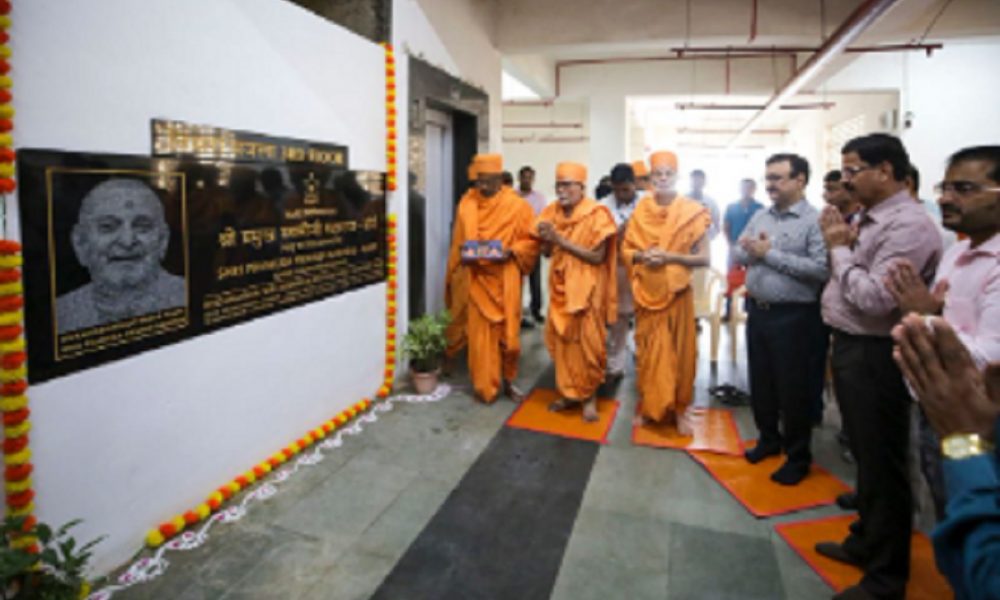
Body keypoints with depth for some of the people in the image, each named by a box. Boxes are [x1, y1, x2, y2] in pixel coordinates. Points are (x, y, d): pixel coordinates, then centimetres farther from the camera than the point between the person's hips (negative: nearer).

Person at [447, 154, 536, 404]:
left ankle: (508, 382, 26)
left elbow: (529, 240, -1)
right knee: (480, 334, 5)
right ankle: (485, 387, 18)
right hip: (476, 279, 2)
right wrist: (463, 256, -7)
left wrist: (510, 252, -17)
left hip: (505, 279, -2)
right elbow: (458, 242, 12)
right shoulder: (466, 204, 5)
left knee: (508, 333, 6)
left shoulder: (517, 205, -4)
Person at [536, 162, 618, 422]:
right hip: (560, 286, 5)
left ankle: (590, 396, 17)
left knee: (588, 343, 0)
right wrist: (547, 240, -12)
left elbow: (597, 257, -16)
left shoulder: (596, 214, -11)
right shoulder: (552, 212, 5)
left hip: (586, 288, -5)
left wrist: (562, 240, -19)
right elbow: (548, 252, 11)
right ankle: (569, 392, 23)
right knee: (561, 341, 8)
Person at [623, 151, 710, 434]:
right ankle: (648, 406, 24)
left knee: (680, 350, 6)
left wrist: (669, 256, -19)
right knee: (648, 350, 9)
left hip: (678, 291, -2)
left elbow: (704, 257, -6)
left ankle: (680, 408, 22)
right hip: (647, 291, 2)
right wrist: (642, 256, -14)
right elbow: (625, 251, 6)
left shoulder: (693, 212, -4)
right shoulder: (640, 211, 3)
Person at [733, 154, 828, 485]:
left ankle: (798, 456, 23)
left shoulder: (815, 220, -12)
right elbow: (737, 253, 11)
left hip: (793, 316, -6)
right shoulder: (760, 217, 10)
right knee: (760, 382, 17)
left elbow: (821, 270, -23)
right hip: (757, 311, 6)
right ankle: (769, 438, 37)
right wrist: (751, 250, -12)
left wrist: (770, 254, -19)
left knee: (792, 388, 6)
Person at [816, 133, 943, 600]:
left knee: (882, 465, 3)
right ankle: (865, 541, 41)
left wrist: (838, 248, -16)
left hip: (874, 357, -10)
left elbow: (875, 299, -27)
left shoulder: (909, 226, -19)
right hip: (851, 348, 10)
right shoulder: (871, 218, 12)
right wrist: (842, 244, -1)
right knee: (864, 456, 22)